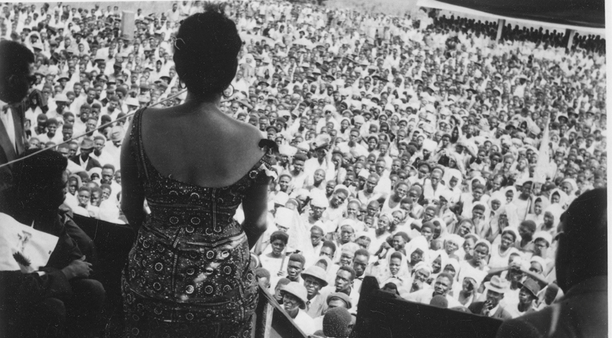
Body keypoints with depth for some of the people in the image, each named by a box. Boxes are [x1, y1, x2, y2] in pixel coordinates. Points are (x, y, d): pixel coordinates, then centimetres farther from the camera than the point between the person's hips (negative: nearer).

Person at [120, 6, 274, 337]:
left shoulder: (144, 125, -18)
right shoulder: (250, 142, -21)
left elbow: (130, 208, -5)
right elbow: (257, 224, -7)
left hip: (154, 273, 1)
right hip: (223, 285, -1)